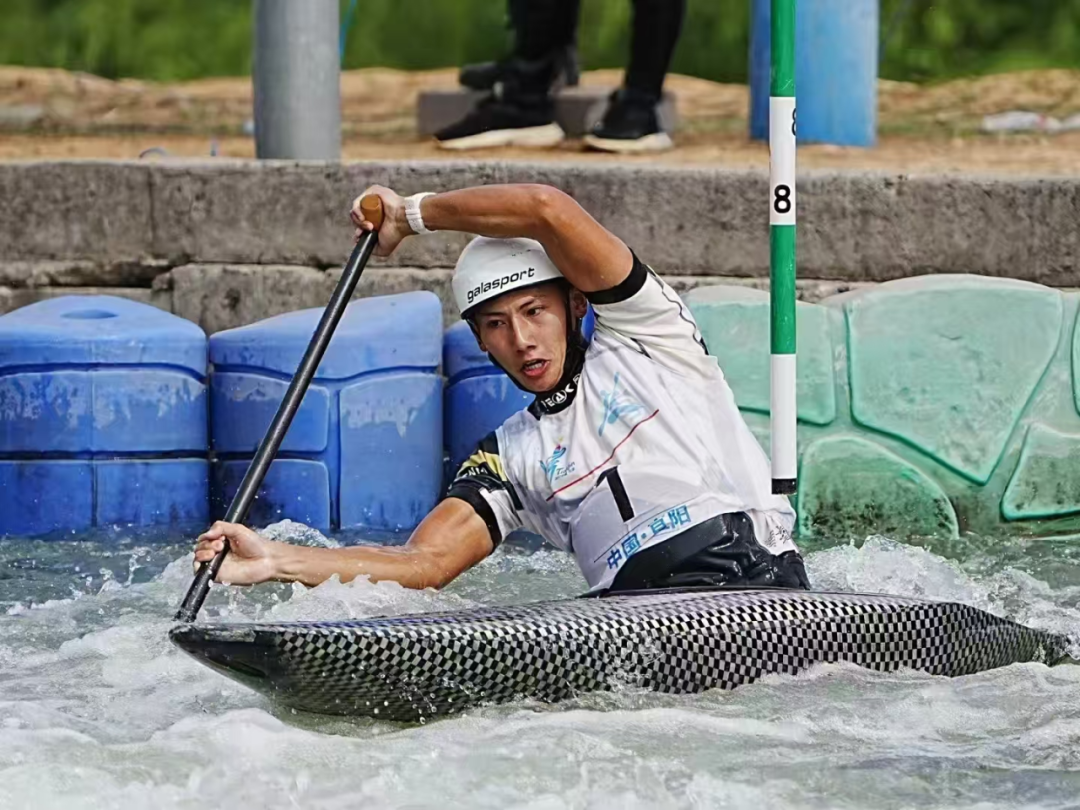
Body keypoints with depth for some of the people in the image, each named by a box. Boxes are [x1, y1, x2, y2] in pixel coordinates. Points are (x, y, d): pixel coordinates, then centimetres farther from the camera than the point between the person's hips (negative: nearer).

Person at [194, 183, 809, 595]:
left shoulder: (644, 336, 12)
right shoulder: (511, 458, 23)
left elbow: (549, 210, 0)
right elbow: (423, 563, 9)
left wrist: (412, 214, 13)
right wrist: (276, 561, -4)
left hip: (755, 584, -5)